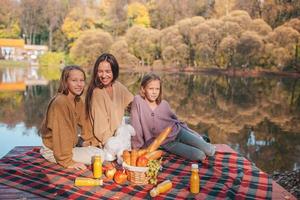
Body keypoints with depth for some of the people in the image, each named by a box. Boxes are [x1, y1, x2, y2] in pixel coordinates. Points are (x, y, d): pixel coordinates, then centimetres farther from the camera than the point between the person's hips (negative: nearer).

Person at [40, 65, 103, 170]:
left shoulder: (79, 101, 1)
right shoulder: (60, 102, -26)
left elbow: (83, 124, 8)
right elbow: (60, 133, -28)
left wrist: (92, 141, 2)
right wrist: (67, 161, -27)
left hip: (69, 145, 9)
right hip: (53, 150, -9)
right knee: (99, 155, -15)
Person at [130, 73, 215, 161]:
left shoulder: (164, 104, -2)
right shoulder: (138, 101, -12)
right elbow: (136, 127, -9)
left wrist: (193, 133, 11)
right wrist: (137, 148, -6)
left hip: (178, 131, 3)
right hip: (167, 143, -3)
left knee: (210, 151, -13)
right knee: (200, 155, -21)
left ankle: (201, 140, 15)